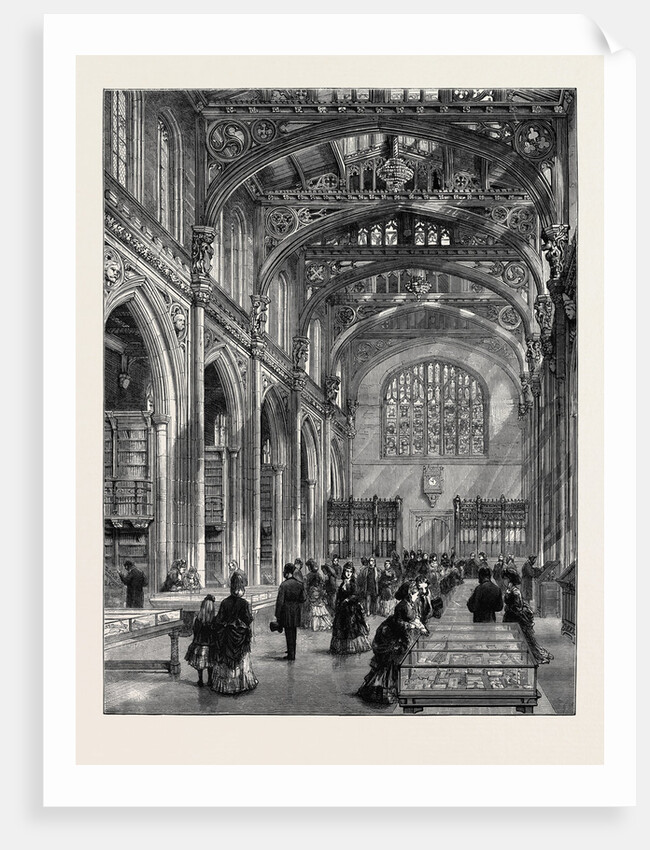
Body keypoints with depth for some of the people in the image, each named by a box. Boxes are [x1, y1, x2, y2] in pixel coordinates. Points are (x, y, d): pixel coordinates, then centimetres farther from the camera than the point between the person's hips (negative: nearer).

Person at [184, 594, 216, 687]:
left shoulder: (197, 618, -14)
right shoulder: (214, 620, -15)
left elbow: (194, 631, -6)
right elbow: (216, 633, -9)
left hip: (199, 643, 0)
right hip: (210, 644, 0)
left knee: (199, 662, 14)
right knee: (210, 664, 14)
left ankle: (200, 681, 20)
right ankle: (209, 681, 21)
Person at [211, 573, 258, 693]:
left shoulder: (225, 602, -7)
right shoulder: (244, 603, -13)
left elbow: (219, 620, -3)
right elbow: (249, 621, -11)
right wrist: (249, 634, 3)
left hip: (227, 636, 2)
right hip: (240, 636, -2)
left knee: (225, 658, 11)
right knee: (242, 659, 10)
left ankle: (223, 684, 15)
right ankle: (241, 683, 16)